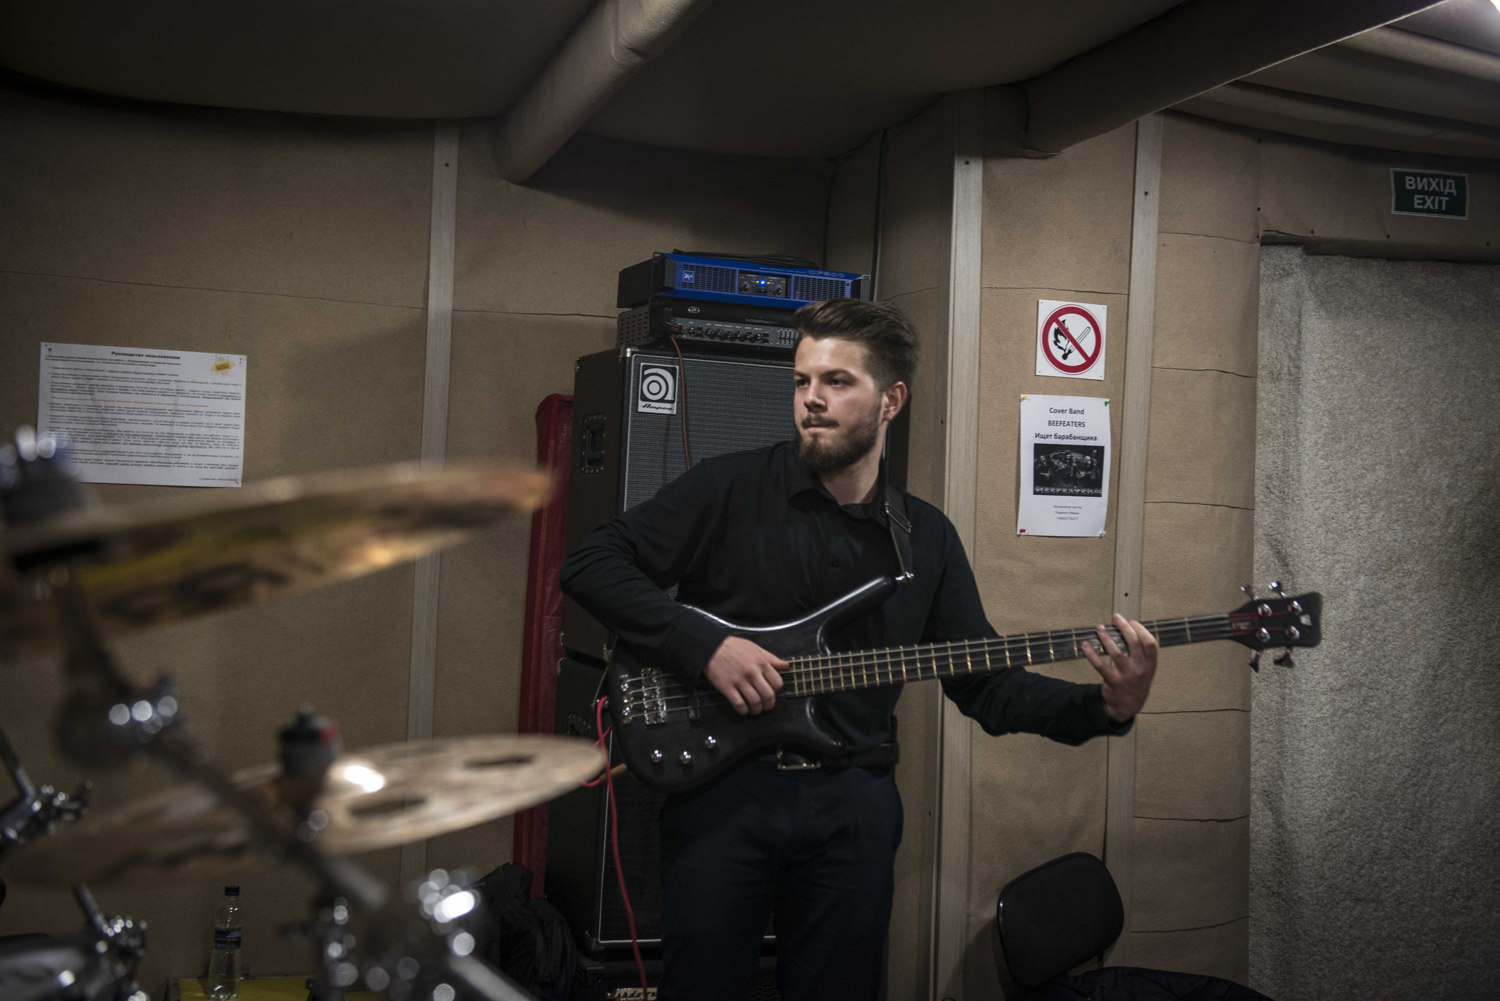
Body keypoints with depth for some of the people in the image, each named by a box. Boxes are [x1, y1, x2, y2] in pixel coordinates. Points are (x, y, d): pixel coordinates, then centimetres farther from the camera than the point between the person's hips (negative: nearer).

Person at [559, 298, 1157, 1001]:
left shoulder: (927, 537, 9)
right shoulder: (730, 488, -2)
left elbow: (988, 687, 8)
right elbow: (590, 564, -6)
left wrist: (1105, 708, -9)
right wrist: (704, 647, -17)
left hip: (852, 805, 3)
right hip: (722, 781, -3)